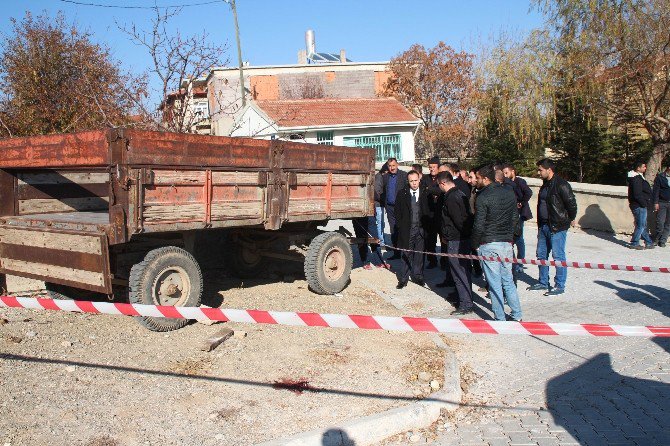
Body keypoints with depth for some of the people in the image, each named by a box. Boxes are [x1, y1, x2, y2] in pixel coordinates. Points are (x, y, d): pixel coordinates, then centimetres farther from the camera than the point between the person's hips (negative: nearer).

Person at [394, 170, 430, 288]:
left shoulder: (424, 193, 2)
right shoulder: (402, 194, 1)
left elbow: (428, 211, 5)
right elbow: (398, 212, 4)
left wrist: (426, 225, -3)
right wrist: (400, 227, -3)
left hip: (421, 229, 1)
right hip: (407, 229, -1)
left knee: (419, 254, 7)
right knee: (406, 254, 5)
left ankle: (417, 276, 20)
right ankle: (403, 279, 11)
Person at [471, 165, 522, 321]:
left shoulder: (483, 198, -14)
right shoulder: (509, 194, 6)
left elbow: (479, 225, -14)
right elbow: (515, 218, 12)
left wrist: (475, 244, 0)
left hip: (489, 245, -6)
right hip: (507, 243, 6)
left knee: (494, 283, 3)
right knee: (508, 280, 17)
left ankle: (500, 319, 9)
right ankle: (516, 315, 23)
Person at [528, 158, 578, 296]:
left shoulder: (561, 185, -16)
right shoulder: (545, 185, 13)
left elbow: (571, 202, -15)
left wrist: (571, 219, -2)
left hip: (557, 227, -9)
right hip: (544, 226, 9)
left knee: (558, 256, -3)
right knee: (541, 254, 14)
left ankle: (560, 286, 6)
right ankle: (543, 283, 25)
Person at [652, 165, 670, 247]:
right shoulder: (660, 177, 0)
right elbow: (656, 190, -3)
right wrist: (656, 203, -9)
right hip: (662, 203, -3)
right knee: (660, 222, -5)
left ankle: (662, 241, 8)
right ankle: (657, 238, 12)